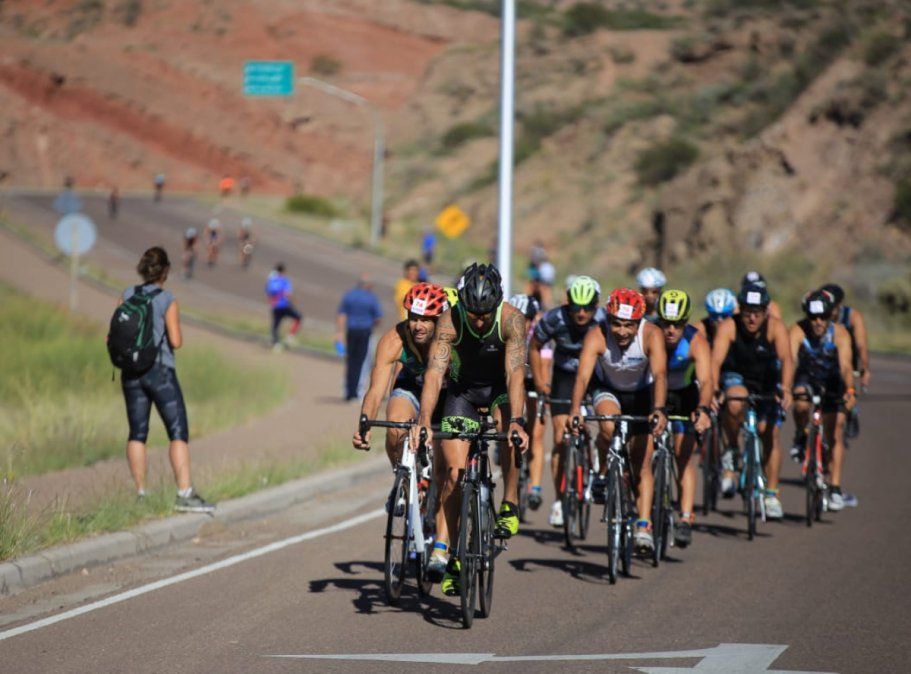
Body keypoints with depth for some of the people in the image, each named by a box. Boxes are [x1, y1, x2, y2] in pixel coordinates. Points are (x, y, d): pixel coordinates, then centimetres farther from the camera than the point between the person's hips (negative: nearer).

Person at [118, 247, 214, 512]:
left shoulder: (127, 296, 2)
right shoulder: (168, 301, -10)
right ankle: (185, 493, -12)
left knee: (137, 433, 11)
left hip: (132, 371, 5)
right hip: (160, 371, -5)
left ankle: (140, 493, 10)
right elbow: (176, 341, -13)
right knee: (179, 432, -3)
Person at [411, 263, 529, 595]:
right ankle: (443, 551, -9)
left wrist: (516, 421, -50)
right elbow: (435, 372, -37)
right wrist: (424, 421, -50)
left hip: (500, 388, 0)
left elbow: (515, 373, -36)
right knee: (453, 471, -11)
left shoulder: (511, 319, -29)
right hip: (462, 389, 0)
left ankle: (510, 505, -14)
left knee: (507, 429, -32)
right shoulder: (449, 321, -28)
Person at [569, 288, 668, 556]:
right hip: (609, 391, 0)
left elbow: (660, 375, -43)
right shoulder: (597, 337, -31)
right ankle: (604, 473, -8)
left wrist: (659, 410, -60)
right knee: (608, 426, -34)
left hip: (643, 394, 0)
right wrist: (574, 410, -57)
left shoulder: (651, 335, -32)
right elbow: (582, 376, -40)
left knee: (642, 465, -5)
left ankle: (644, 526, 0)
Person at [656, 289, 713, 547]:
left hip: (684, 395, -1)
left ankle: (686, 519, -10)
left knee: (684, 456, -9)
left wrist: (702, 409, -60)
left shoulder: (696, 342, -30)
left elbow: (706, 381, -41)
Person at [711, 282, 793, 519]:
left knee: (770, 432, -8)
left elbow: (786, 359, -35)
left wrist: (786, 388, -53)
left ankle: (772, 495, 5)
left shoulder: (776, 327, -23)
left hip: (766, 381, 1)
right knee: (736, 403, -35)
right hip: (736, 377, -1)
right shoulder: (728, 326, -25)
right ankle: (730, 452, -9)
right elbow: (716, 361, -35)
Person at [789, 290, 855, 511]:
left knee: (835, 434, -6)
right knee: (801, 404, -35)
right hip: (806, 379, 0)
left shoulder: (840, 333, -25)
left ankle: (835, 489, 1)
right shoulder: (798, 331, -25)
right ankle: (801, 439, -4)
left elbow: (846, 366, -35)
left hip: (832, 383, 0)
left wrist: (850, 391, -53)